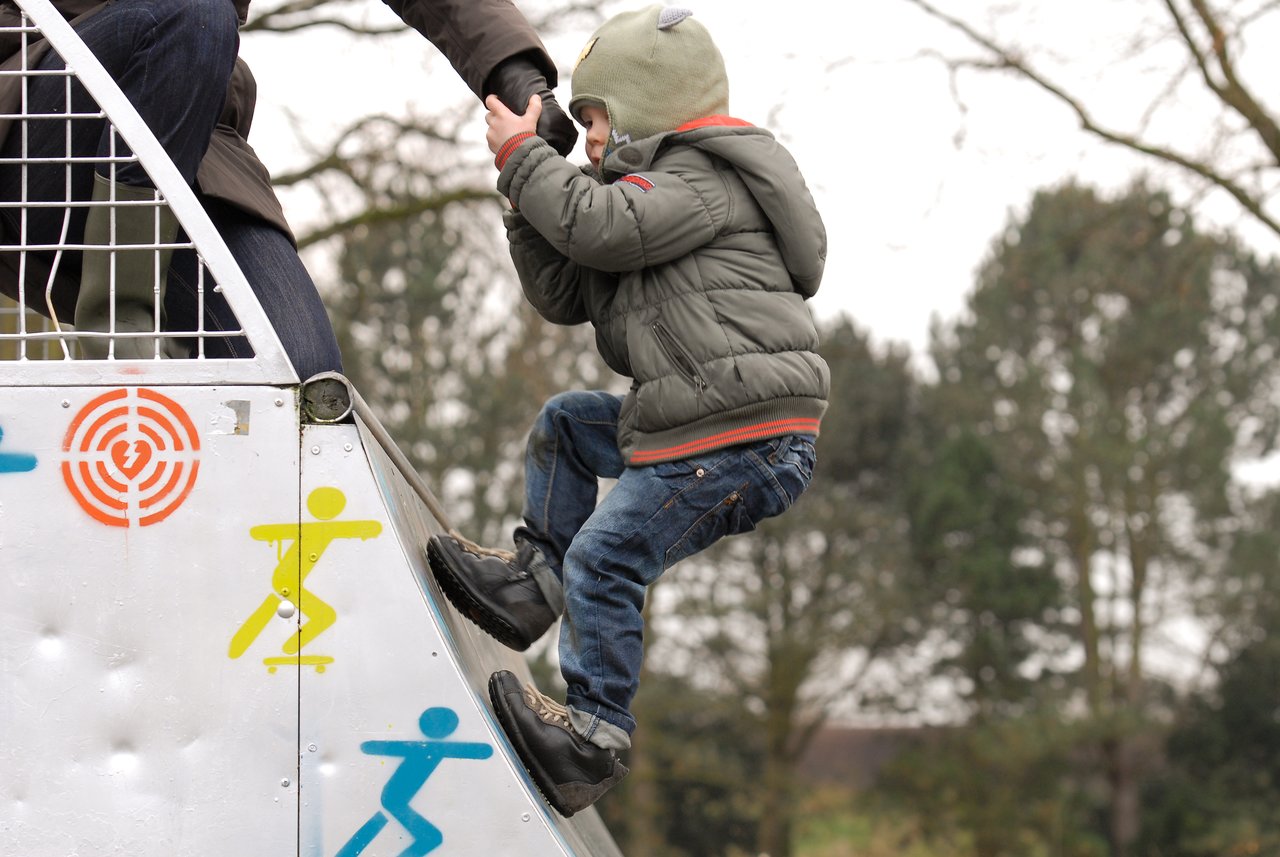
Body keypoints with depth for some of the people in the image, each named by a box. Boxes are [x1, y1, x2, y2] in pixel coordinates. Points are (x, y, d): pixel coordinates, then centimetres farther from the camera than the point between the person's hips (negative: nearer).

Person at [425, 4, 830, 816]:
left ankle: (594, 739, -10)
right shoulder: (666, 189, 27)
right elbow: (564, 295, 24)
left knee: (605, 561, -12)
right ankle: (533, 581, 19)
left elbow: (601, 226, -22)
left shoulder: (707, 177, -5)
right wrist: (528, 196, 13)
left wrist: (523, 154, -8)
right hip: (691, 429, 11)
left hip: (746, 439, -11)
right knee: (567, 423, 22)